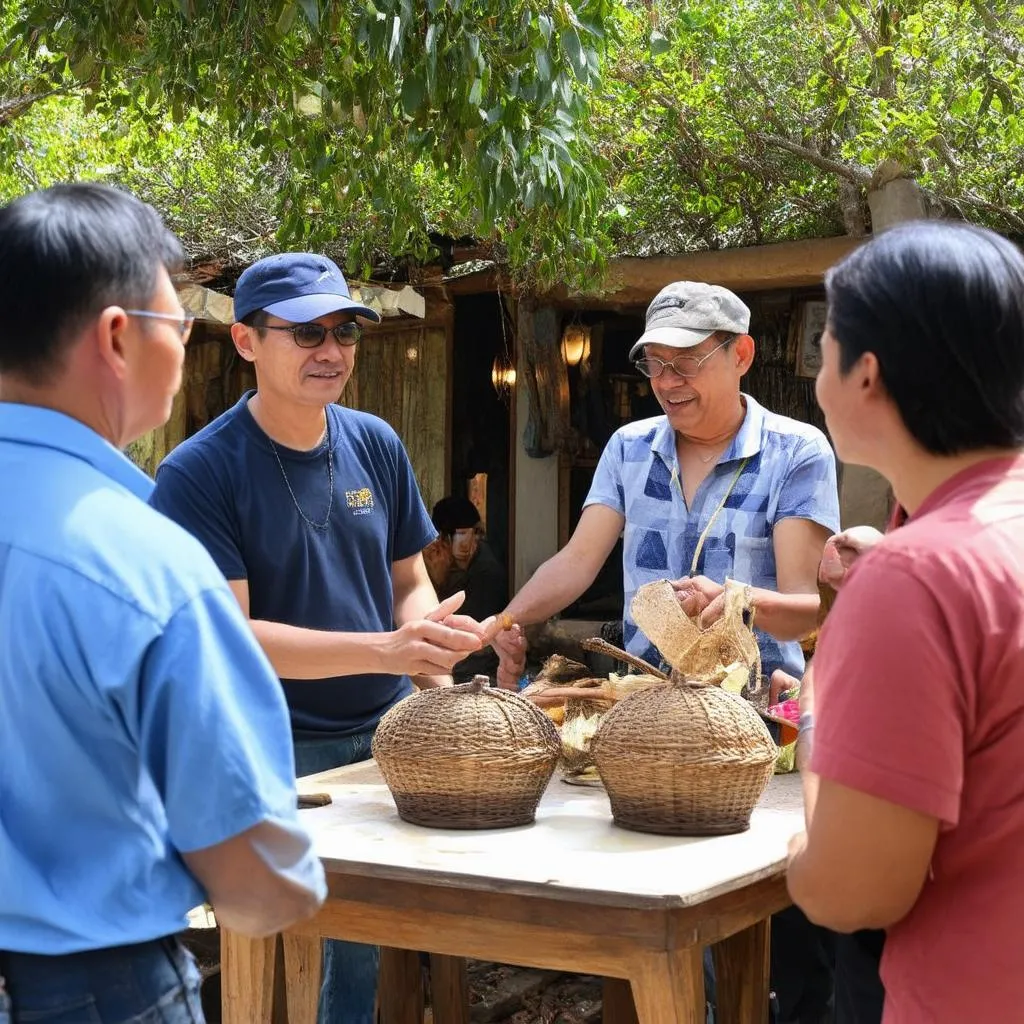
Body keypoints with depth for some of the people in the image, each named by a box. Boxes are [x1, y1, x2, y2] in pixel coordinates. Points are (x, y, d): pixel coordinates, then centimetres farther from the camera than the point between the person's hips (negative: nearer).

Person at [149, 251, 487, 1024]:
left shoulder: (376, 444, 3)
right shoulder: (199, 472, -13)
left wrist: (433, 677, -10)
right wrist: (385, 650, -30)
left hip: (388, 736, 5)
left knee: (369, 948, 15)